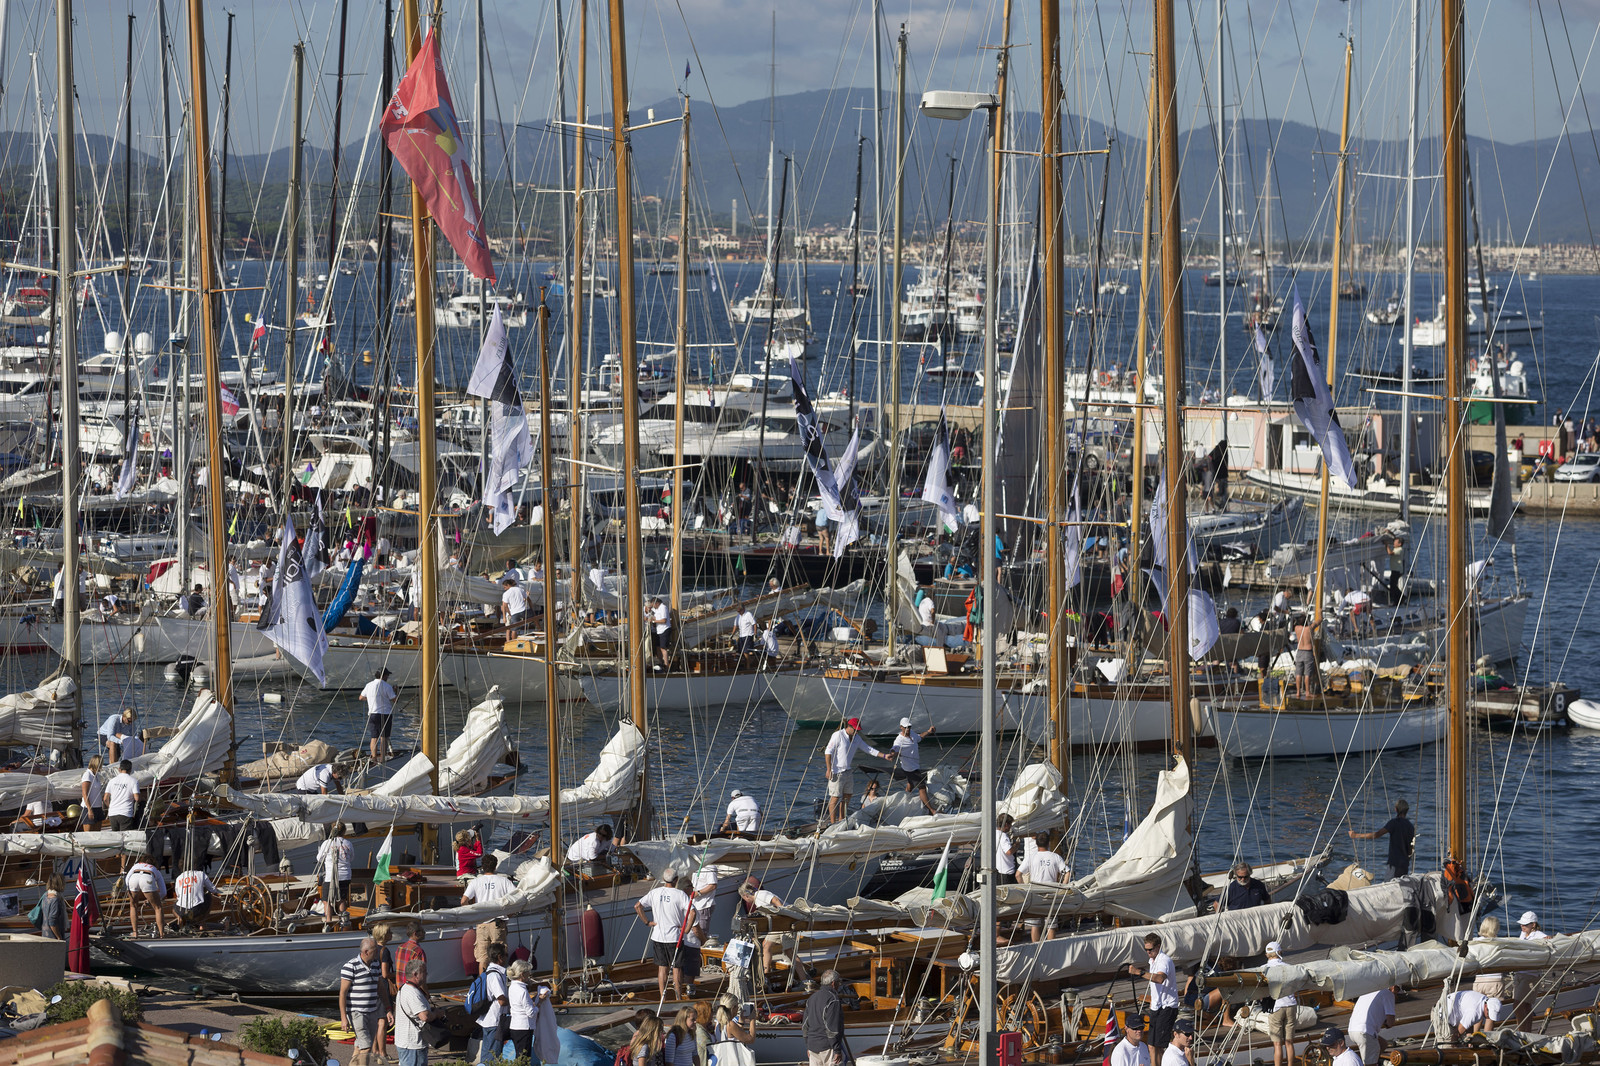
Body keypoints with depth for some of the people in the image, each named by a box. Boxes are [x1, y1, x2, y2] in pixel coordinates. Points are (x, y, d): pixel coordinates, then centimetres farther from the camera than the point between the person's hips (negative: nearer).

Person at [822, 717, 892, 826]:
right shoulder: (838, 736, -12)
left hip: (847, 771, 8)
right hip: (836, 772, -8)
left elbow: (869, 749, 16)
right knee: (835, 797, -8)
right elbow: (828, 752, -13)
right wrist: (829, 769, -18)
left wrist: (884, 756, 9)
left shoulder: (856, 738, 10)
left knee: (847, 795, 11)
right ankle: (832, 822, -4)